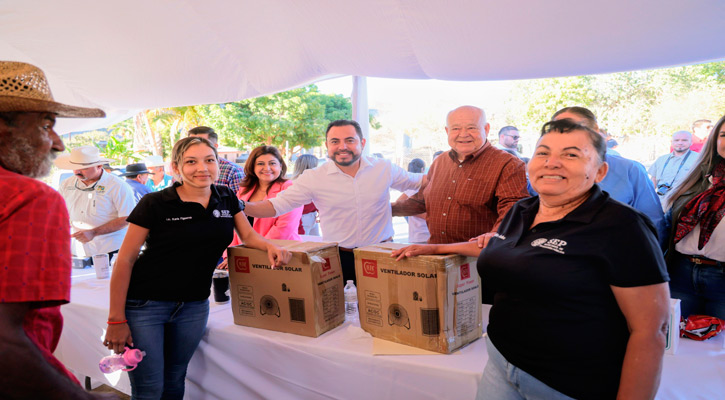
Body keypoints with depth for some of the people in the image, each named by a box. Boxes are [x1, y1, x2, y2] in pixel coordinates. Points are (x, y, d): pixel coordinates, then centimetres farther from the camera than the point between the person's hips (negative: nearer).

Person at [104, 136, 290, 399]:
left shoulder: (226, 199, 3)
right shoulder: (155, 204, -12)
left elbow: (249, 235, 12)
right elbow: (125, 260, -9)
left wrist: (270, 246, -12)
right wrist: (117, 319, -10)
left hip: (194, 306, 4)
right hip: (145, 305, -4)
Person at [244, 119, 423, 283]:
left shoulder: (384, 169, -1)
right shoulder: (313, 178, -6)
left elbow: (417, 181, 15)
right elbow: (276, 205, -6)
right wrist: (240, 207, -21)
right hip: (337, 257, -1)